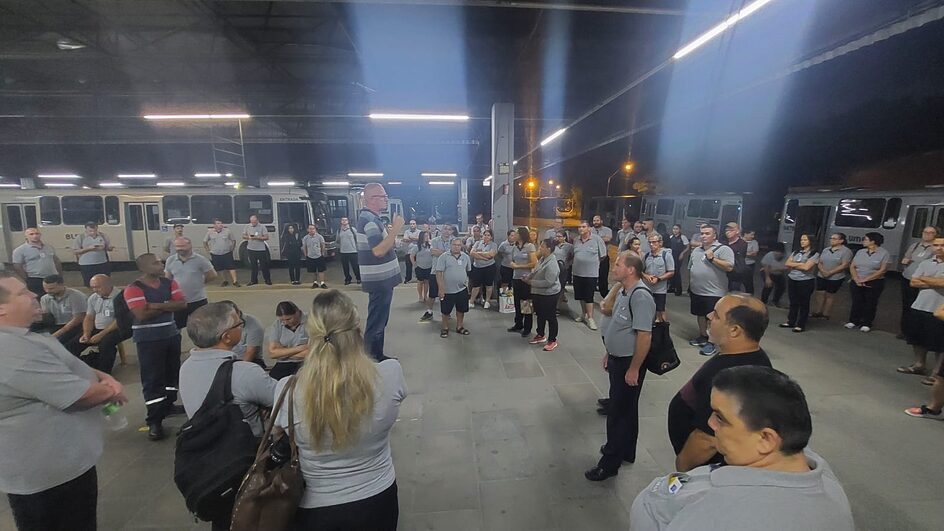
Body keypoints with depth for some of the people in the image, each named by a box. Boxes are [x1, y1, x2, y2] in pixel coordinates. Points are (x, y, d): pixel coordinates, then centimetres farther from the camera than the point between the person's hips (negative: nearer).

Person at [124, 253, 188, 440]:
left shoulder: (170, 283, 3)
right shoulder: (133, 289, -13)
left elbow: (183, 304, -6)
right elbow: (142, 314, -22)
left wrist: (157, 305, -17)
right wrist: (168, 306, -11)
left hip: (172, 334, 6)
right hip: (148, 339, -6)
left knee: (172, 372, 16)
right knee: (152, 378, -3)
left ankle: (168, 405, 34)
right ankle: (154, 420, 4)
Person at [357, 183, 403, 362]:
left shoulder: (371, 217, 14)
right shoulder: (368, 219, -19)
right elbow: (379, 250, -29)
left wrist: (394, 231, 12)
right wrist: (396, 229, -25)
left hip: (381, 279, 10)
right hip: (380, 280, -10)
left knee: (379, 321, 18)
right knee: (376, 323, 0)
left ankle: (377, 357, 31)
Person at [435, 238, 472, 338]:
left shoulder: (466, 257, 5)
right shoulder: (443, 257, -9)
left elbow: (468, 272, 15)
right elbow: (439, 273, -11)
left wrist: (467, 284, 12)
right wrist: (441, 289, -16)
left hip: (462, 290, 4)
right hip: (447, 290, -4)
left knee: (461, 309, 14)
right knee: (446, 311, 8)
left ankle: (459, 327, 31)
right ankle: (445, 328, 25)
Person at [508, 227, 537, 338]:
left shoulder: (530, 246, -11)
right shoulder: (515, 247, 8)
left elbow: (534, 264, -16)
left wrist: (518, 266, -14)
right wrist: (512, 264, -5)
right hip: (516, 278, 6)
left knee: (527, 304, 2)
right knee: (517, 303, 14)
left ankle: (527, 329, 13)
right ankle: (518, 325, 28)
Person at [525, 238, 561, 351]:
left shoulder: (552, 263, -27)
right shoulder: (542, 258, 2)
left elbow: (548, 282, -30)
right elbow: (535, 271, 16)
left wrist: (532, 282, -24)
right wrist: (528, 277, -2)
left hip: (550, 295, -9)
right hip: (539, 293, 9)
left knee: (550, 317, 7)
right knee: (540, 315, 22)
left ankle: (552, 340, 23)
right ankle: (540, 335, 40)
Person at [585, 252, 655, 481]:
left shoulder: (640, 296, -25)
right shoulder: (624, 292, 6)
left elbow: (645, 336, -27)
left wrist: (634, 369, -23)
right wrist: (609, 353, 18)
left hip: (629, 363, -9)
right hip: (617, 359, 10)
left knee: (619, 412, 2)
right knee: (625, 408, 22)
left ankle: (610, 462, 16)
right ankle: (625, 451, 39)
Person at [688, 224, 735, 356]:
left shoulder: (723, 249, -9)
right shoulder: (696, 250, 12)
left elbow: (729, 267, -20)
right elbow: (690, 268, 19)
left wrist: (712, 258, -23)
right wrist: (690, 283, 17)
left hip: (714, 293, -7)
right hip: (696, 291, 7)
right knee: (700, 315, 17)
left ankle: (713, 343, 9)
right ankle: (703, 337, 32)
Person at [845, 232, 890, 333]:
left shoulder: (884, 253, -5)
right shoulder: (860, 252, 7)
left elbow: (882, 270, -11)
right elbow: (852, 266, 4)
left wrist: (865, 279, -16)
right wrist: (856, 279, -10)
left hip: (874, 283, -3)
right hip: (856, 282, 3)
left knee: (870, 304, 4)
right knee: (856, 302, 6)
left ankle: (866, 324, 14)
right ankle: (853, 321, 17)